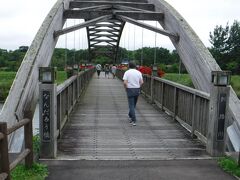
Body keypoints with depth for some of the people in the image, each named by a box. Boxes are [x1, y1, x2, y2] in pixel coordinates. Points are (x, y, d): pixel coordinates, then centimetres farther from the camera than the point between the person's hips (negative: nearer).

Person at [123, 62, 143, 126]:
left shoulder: (127, 72, -7)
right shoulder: (139, 72, 3)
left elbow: (125, 82, -16)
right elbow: (141, 82, -1)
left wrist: (126, 88, -1)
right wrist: (138, 87, 12)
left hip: (130, 89, -4)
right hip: (137, 89, 4)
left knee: (131, 105, -1)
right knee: (134, 104, 20)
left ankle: (134, 120, -8)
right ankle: (130, 115, 37)